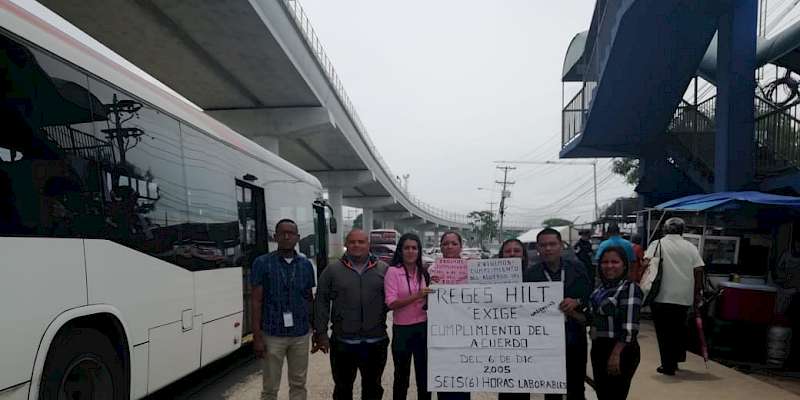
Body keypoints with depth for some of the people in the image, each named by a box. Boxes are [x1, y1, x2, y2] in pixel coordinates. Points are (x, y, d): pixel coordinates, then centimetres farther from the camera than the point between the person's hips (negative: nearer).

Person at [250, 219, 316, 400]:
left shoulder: (306, 265, 4)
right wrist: (257, 337, -11)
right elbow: (256, 301, -7)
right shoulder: (262, 263, -6)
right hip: (273, 335, -3)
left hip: (301, 334, 3)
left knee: (298, 384, 14)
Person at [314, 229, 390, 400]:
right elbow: (322, 302, -1)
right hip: (342, 342, -1)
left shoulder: (383, 269, 2)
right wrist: (321, 333, -5)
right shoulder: (332, 270, 0)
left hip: (376, 342, 1)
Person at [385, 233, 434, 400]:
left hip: (423, 328, 4)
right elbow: (391, 303, -17)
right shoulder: (393, 271, -9)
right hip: (402, 329, -4)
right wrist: (416, 296, -28)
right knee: (402, 375, 9)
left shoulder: (423, 272, 6)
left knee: (424, 375, 11)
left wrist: (432, 294, -5)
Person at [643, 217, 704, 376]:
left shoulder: (657, 244, -2)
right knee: (678, 329, 21)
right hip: (684, 297, 3)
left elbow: (646, 264, -15)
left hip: (662, 297, -3)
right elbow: (699, 270, 3)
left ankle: (668, 366, 8)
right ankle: (677, 359, 28)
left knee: (664, 332, 5)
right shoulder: (691, 247, 6)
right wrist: (698, 293, 9)